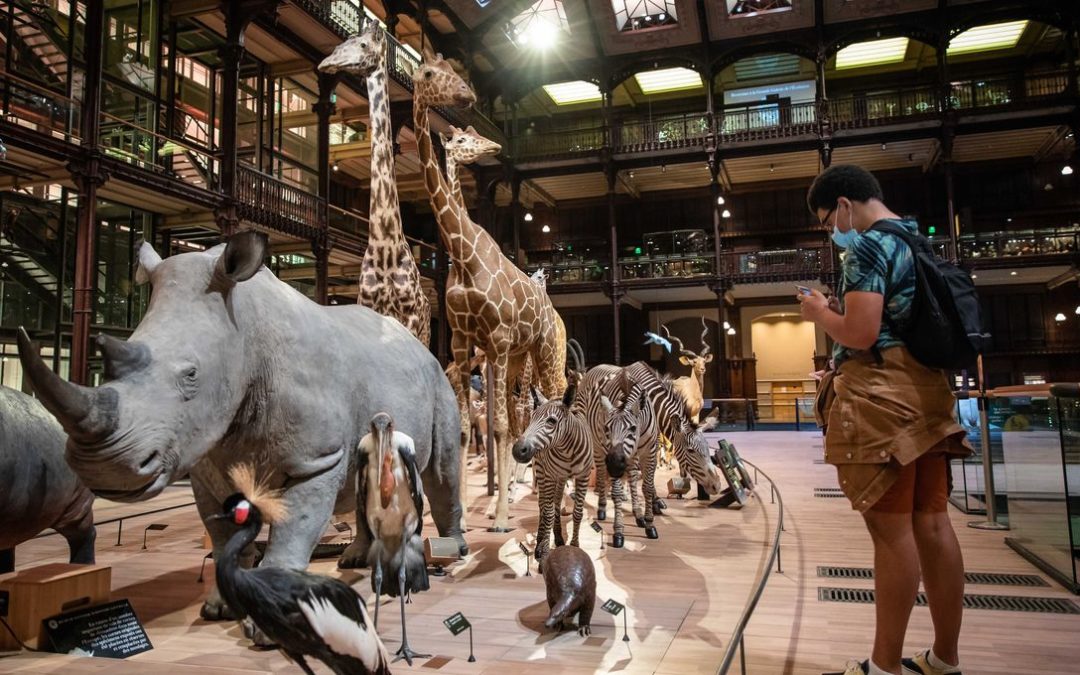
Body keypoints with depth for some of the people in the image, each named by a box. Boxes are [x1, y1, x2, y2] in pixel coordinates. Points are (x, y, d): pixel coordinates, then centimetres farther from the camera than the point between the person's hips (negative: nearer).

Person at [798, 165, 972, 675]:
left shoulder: (869, 244, -11)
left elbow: (861, 333, -20)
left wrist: (821, 313, -2)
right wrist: (842, 308, 18)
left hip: (880, 396, -9)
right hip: (926, 392, 9)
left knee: (891, 528, -4)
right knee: (932, 523, 12)